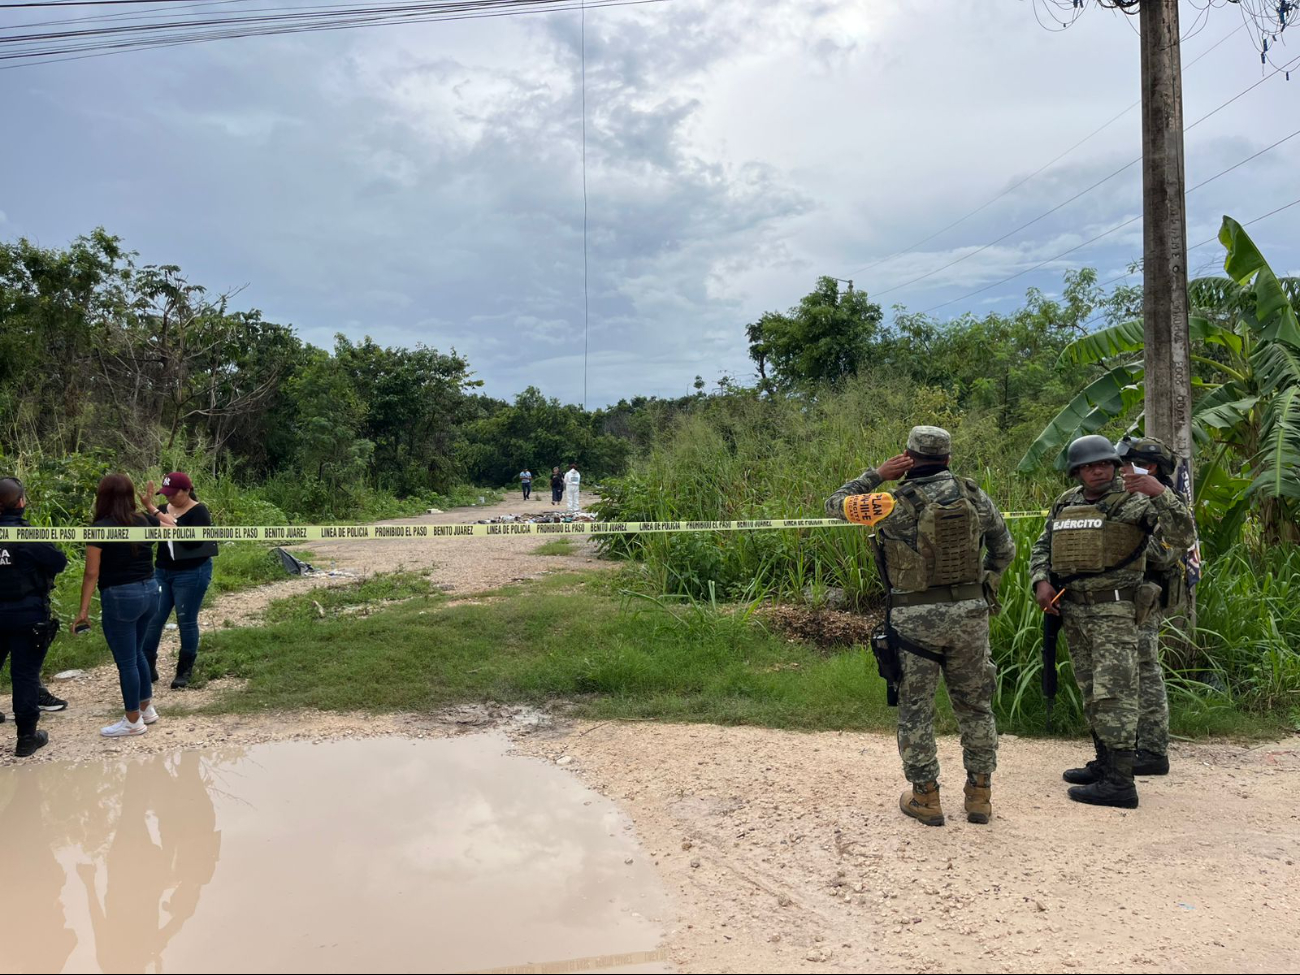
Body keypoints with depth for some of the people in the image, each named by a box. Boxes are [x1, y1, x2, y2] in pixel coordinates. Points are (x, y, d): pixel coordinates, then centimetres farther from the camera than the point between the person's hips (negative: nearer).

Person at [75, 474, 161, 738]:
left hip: (120, 597, -6)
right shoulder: (144, 520, 2)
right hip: (149, 592, 6)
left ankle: (133, 721, 15)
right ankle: (147, 709, 30)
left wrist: (84, 610, -9)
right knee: (136, 653, 22)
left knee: (126, 661, 5)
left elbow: (92, 573, -14)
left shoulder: (100, 528, -13)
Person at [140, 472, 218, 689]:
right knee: (152, 619, 3)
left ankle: (185, 671, 15)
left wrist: (170, 527, -28)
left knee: (186, 622, 2)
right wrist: (149, 509, -15)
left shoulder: (199, 512, -10)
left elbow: (194, 540, -23)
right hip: (162, 572, 6)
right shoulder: (162, 509, 7)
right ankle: (147, 668, 13)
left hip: (192, 574, -6)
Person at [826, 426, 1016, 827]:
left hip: (915, 618, -4)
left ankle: (925, 797, 17)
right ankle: (979, 795, 24)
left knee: (915, 709, 9)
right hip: (969, 613, 4)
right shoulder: (973, 495, 0)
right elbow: (1004, 548, 13)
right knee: (975, 705, 16)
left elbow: (835, 505, -2)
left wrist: (877, 475, 1)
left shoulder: (900, 503, -13)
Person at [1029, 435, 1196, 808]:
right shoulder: (1064, 504, 11)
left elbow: (1183, 537, -16)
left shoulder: (1135, 500, -7)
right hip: (1073, 612, 7)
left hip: (1115, 610, -7)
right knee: (1091, 692, 15)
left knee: (1113, 692, -10)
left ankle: (1119, 782, -7)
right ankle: (1105, 766, 27)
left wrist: (1160, 493, -28)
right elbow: (1042, 547, 18)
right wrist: (1041, 582, 1)